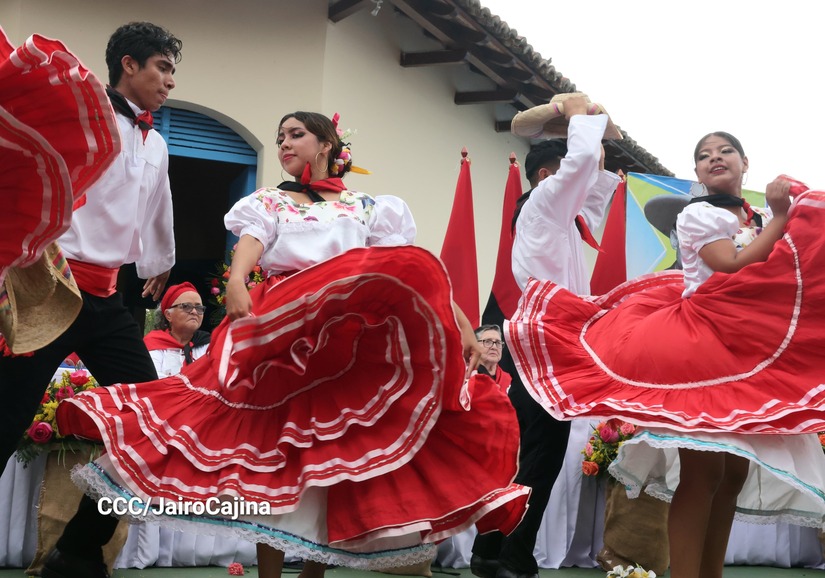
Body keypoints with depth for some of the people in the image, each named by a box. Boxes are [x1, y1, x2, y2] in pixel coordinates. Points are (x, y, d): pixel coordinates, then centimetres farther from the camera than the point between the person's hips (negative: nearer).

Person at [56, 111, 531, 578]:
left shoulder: (369, 208, 19)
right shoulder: (269, 202, 18)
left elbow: (417, 269, 8)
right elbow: (250, 243, -4)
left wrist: (460, 321, -5)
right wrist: (236, 284, -27)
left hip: (359, 337, 1)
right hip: (282, 327, -1)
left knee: (343, 453, -5)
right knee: (277, 442, -10)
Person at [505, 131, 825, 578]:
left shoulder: (762, 218, 15)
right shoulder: (698, 215, -4)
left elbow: (780, 278, 10)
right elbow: (736, 269, -18)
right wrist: (781, 217, -13)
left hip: (750, 350, 7)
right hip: (701, 345, -7)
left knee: (737, 469, 6)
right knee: (700, 468, -14)